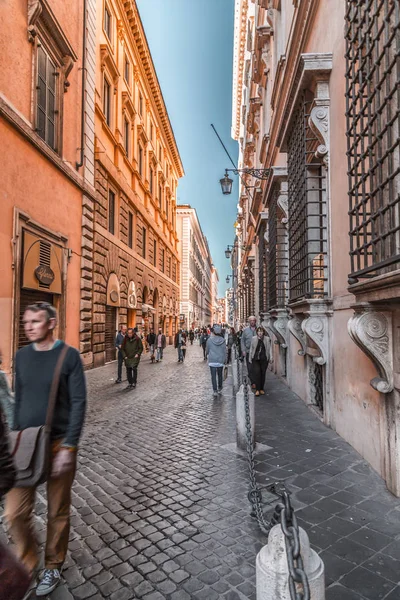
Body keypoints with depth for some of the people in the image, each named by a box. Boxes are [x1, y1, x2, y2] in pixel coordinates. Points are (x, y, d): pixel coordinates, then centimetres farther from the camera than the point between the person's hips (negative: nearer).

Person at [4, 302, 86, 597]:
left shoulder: (69, 356, -11)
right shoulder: (22, 356, 3)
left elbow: (79, 402, -12)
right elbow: (18, 400, 11)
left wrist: (68, 446, -16)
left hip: (59, 444, -4)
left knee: (58, 512, 11)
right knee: (15, 513, 6)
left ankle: (53, 567, 36)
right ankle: (27, 563, 34)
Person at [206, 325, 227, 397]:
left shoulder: (210, 340, -9)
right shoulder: (222, 340, -5)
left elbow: (207, 350, 2)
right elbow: (225, 351, 2)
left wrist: (207, 355, 25)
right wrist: (225, 360, 13)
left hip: (212, 361, -2)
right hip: (220, 360, 2)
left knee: (213, 376, 0)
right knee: (220, 375, 17)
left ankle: (215, 391, -6)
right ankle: (219, 389, 30)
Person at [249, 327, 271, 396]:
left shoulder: (267, 339, 3)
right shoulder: (253, 339, 5)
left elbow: (269, 349, 6)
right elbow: (251, 349, 10)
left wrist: (270, 357, 0)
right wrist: (250, 358, 9)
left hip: (264, 359, 1)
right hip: (255, 359, 0)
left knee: (263, 374, 5)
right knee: (256, 372, -11)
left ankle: (261, 389, 19)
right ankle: (257, 389, -5)